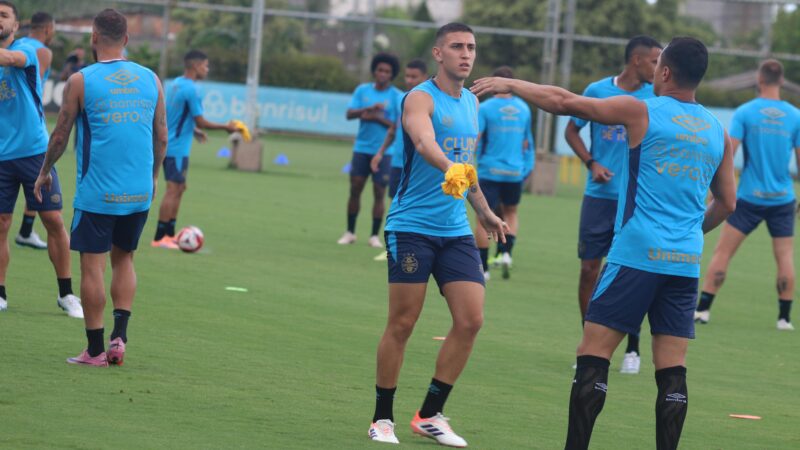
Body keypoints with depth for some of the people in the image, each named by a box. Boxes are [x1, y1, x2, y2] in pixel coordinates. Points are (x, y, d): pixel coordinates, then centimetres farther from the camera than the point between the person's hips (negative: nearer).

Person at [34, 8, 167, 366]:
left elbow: (60, 135, 1)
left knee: (92, 266, 2)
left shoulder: (80, 81, -5)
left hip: (96, 193, -4)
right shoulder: (150, 80, 5)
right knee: (124, 260, 18)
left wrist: (44, 172, 18)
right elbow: (161, 137, 10)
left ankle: (95, 350, 2)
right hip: (138, 193, 4)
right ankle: (119, 336, 5)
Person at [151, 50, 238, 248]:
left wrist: (193, 130, 28)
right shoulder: (191, 90, -17)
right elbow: (201, 122, -15)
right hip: (177, 148, -10)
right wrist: (226, 127, -4)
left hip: (169, 144, 10)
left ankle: (169, 234, 17)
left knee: (178, 189, 15)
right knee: (173, 189, -8)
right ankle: (159, 238, -8)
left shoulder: (176, 84, 11)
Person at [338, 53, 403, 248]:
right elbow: (349, 114, -4)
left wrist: (379, 118, -18)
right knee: (355, 189, 2)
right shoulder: (362, 90, 6)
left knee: (379, 193, -2)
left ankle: (374, 235, 6)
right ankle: (350, 232, 13)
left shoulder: (397, 96, -2)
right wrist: (368, 109, -20)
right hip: (362, 149, 2)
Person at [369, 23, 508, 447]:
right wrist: (449, 168, -53)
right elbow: (424, 141, -34)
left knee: (470, 320, -3)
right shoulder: (421, 98, -12)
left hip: (456, 231, 7)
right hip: (412, 226, -6)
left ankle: (430, 415, 8)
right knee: (401, 324, -3)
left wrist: (484, 211, 27)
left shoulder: (471, 103, 12)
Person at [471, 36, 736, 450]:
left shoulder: (641, 112, -3)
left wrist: (510, 85, 10)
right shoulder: (718, 131, 11)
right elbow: (727, 203, 18)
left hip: (636, 256, -5)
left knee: (593, 355, 0)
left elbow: (564, 102, -3)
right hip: (686, 262, 5)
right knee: (672, 369, 4)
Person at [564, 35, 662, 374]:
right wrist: (591, 163, -4)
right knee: (589, 268, 1)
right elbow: (572, 130, 9)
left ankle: (632, 349, 10)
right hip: (599, 194, 0)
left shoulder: (656, 96, 3)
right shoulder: (598, 91, 0)